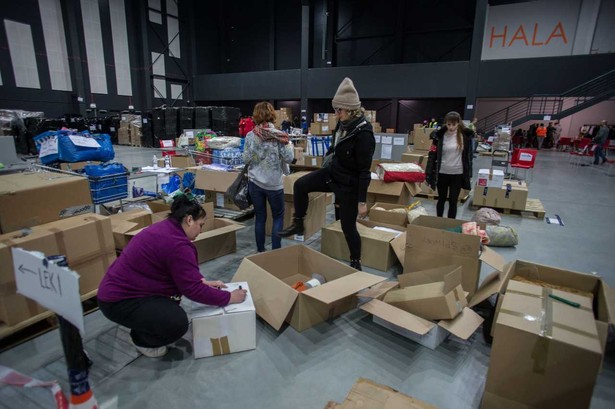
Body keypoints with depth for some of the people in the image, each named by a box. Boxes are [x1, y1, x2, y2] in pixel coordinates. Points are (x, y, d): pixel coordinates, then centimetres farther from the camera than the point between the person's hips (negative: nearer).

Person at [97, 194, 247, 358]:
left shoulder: (166, 228, 5)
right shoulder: (177, 244, -26)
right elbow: (193, 290, -23)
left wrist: (203, 281, 7)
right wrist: (229, 297, -14)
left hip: (120, 287, 10)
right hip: (119, 301, -10)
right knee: (178, 323, -22)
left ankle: (143, 325, 20)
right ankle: (140, 339, 8)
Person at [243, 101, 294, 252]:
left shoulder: (250, 135, -4)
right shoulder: (279, 135, -11)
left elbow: (246, 160, 1)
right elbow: (289, 158, -11)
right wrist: (287, 142, 5)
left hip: (255, 182, 2)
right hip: (274, 183, -2)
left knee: (260, 217, 13)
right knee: (278, 216, 15)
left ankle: (260, 251, 22)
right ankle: (275, 251, 14)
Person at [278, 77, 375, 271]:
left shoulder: (364, 133, -28)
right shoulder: (343, 124, -5)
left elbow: (364, 171, -26)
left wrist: (362, 201, -24)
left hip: (349, 184, -7)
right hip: (332, 172, 8)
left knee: (348, 226, 4)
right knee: (300, 184, 1)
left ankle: (356, 263, 26)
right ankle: (298, 224, 19)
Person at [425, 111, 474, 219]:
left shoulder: (465, 136, -3)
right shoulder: (439, 136, -6)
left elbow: (469, 155, 3)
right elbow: (432, 155, -5)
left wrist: (468, 174, 2)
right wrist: (428, 174, -8)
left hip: (457, 174, 0)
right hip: (442, 173, 0)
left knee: (453, 201, 5)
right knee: (441, 199, 14)